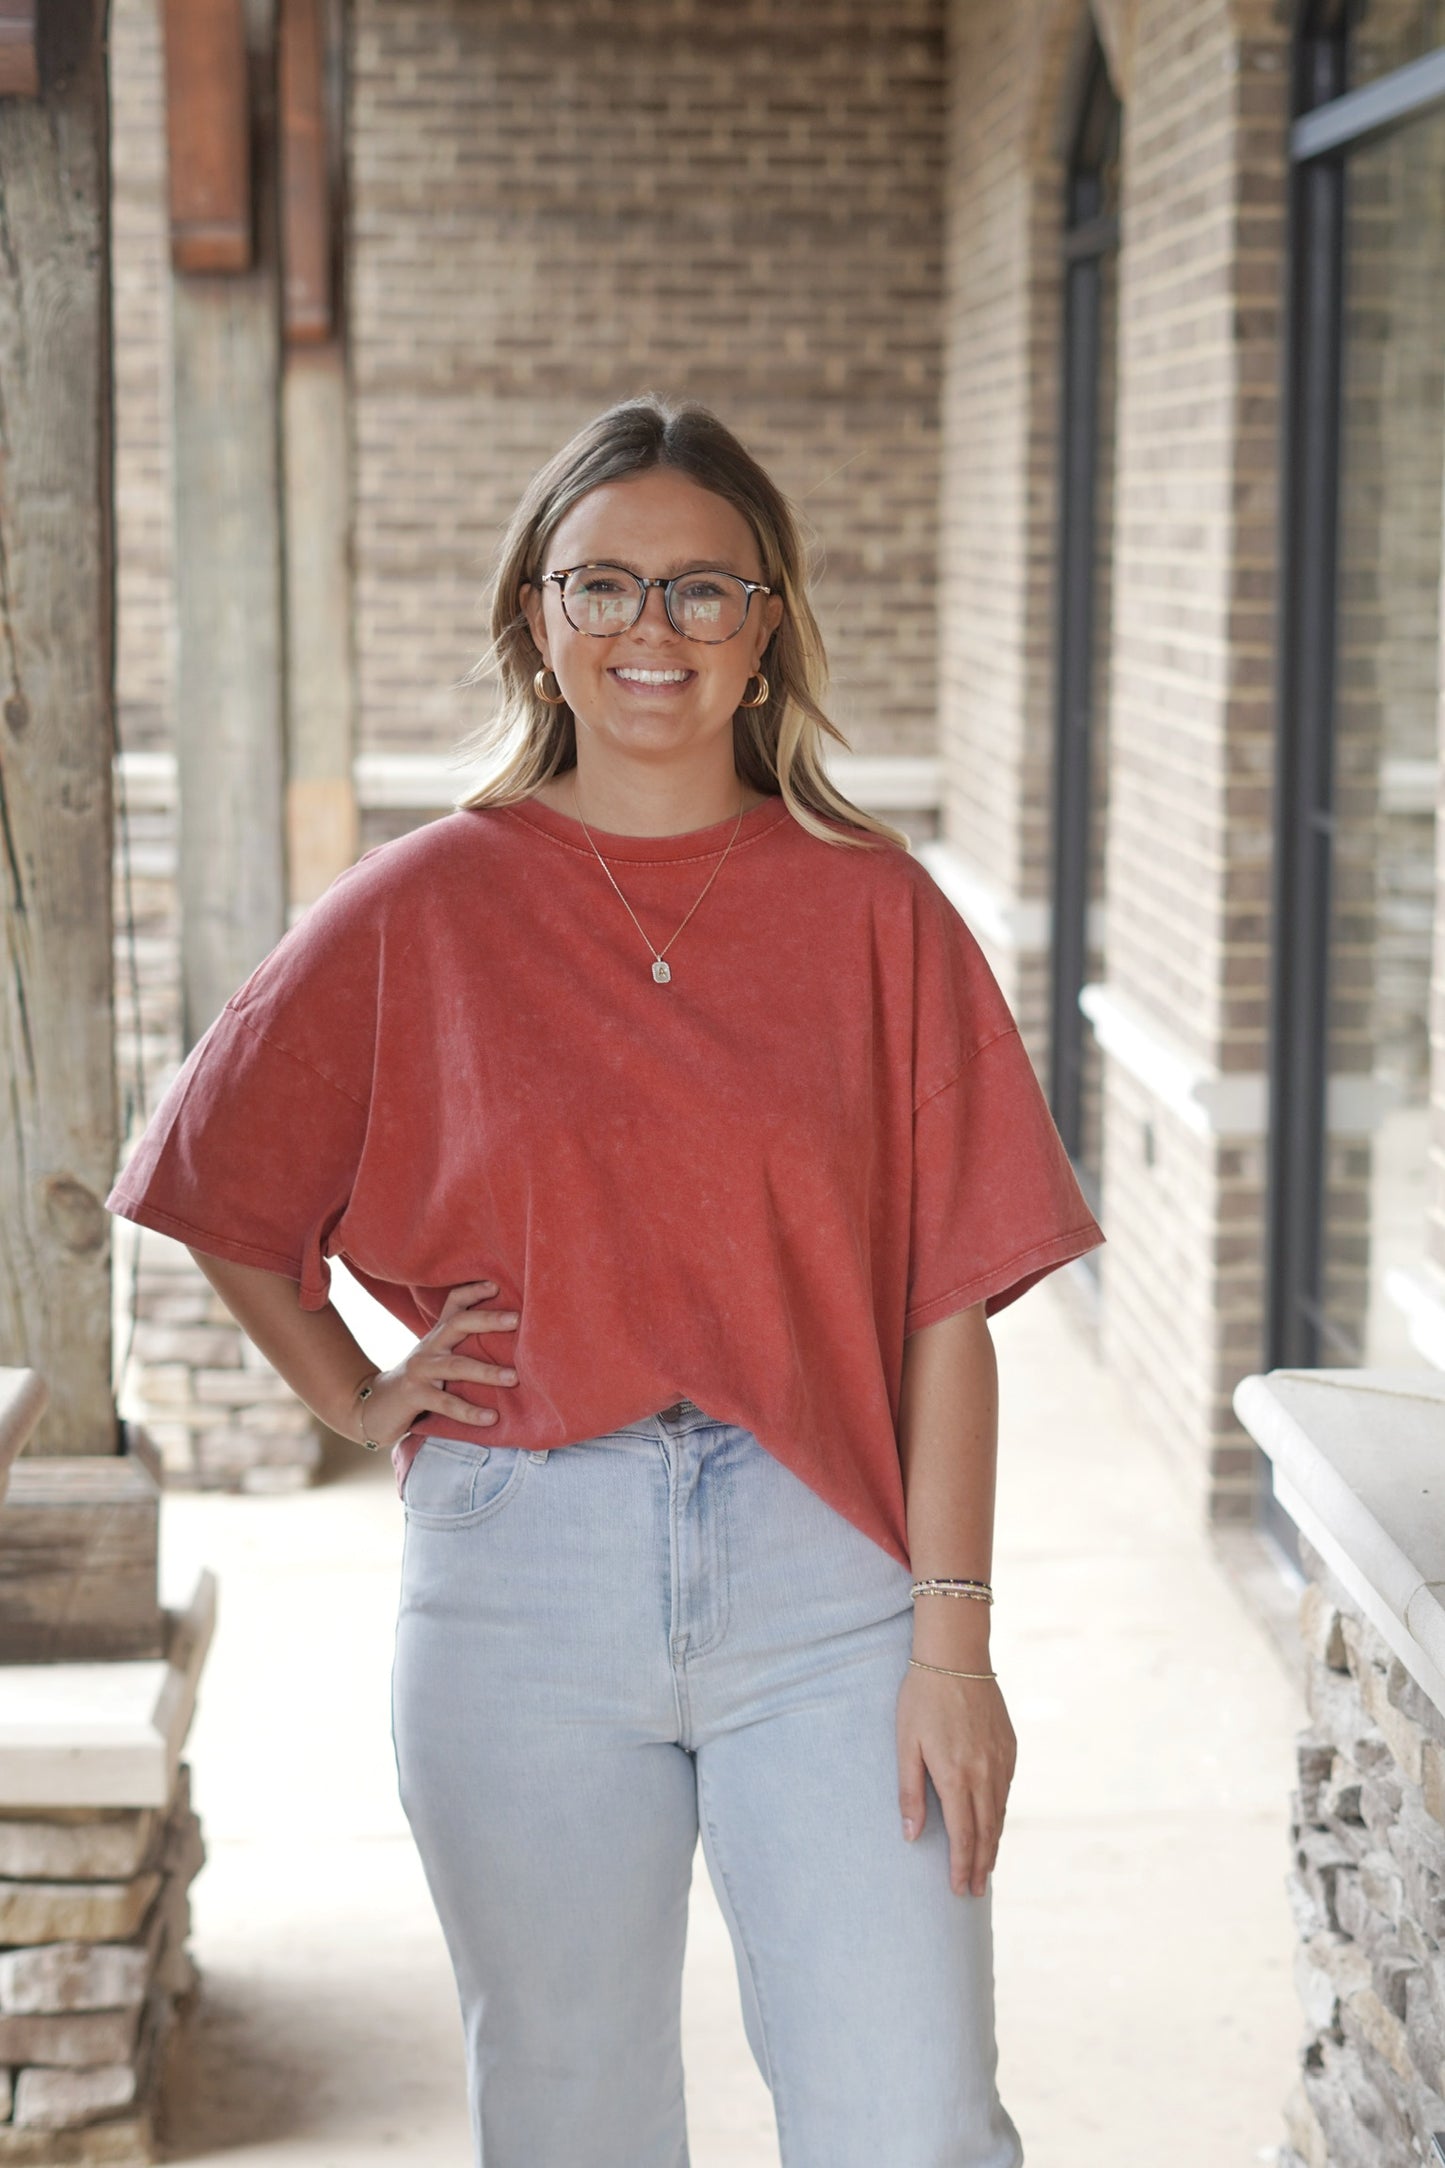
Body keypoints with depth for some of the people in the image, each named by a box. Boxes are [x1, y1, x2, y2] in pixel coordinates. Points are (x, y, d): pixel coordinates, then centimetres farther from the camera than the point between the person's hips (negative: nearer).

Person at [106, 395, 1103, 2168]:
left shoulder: (871, 909, 2)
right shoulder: (419, 912, 3)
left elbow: (948, 1310, -1)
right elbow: (218, 1190, 16)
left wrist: (954, 1637, -6)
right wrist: (357, 1401, 8)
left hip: (825, 1572, -1)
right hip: (522, 1576, 1)